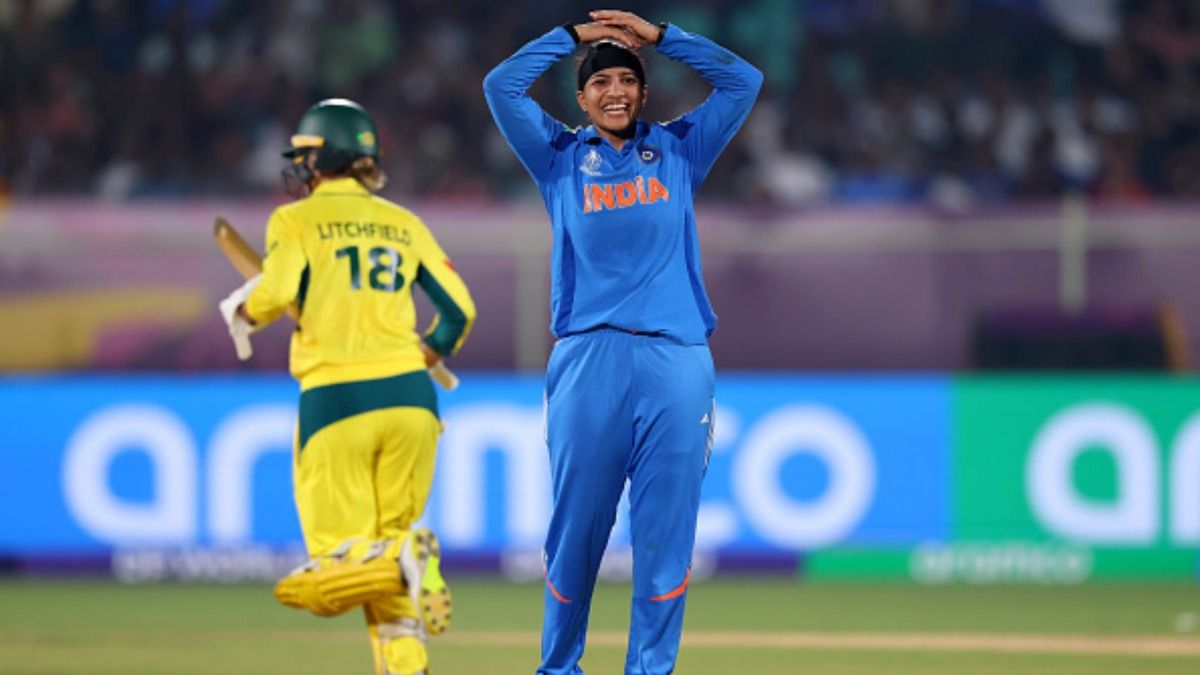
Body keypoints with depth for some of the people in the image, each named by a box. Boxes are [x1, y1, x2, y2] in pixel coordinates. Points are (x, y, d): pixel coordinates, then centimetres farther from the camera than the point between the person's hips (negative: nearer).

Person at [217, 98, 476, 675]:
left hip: (335, 400, -4)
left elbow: (277, 293, -13)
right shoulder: (404, 223, 15)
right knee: (385, 553, 12)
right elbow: (458, 309, 11)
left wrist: (243, 311, 9)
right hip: (410, 397, 4)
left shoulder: (296, 220, 3)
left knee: (339, 559, 1)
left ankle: (400, 561, -30)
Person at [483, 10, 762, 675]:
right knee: (575, 528, 1)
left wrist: (658, 35, 8)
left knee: (665, 532, -3)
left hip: (675, 362, 1)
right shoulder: (560, 157, 14)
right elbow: (501, 85, 3)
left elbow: (743, 82, 9)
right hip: (587, 360, -1)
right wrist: (575, 35, 8)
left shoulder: (678, 150, 16)